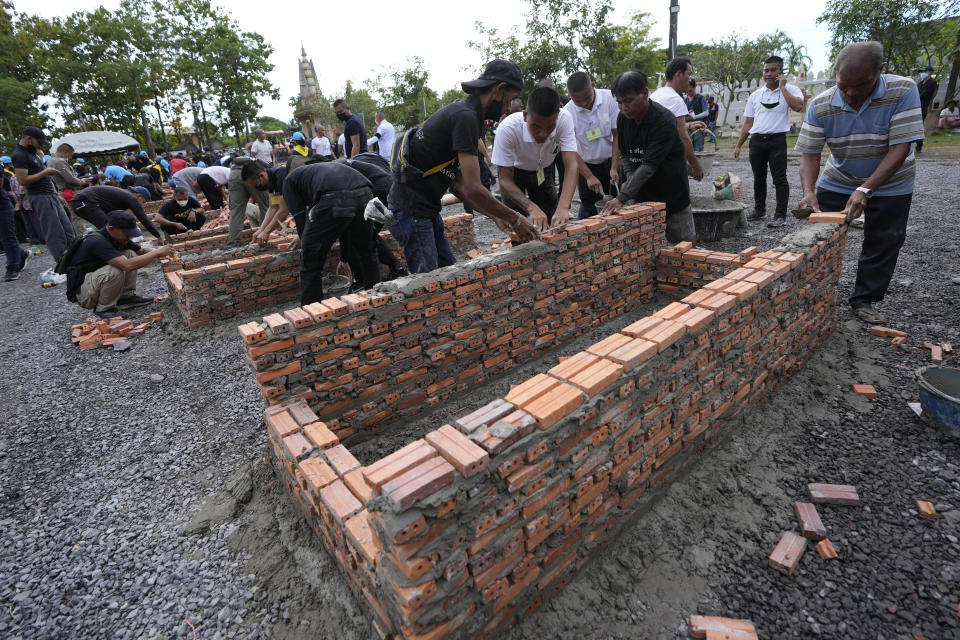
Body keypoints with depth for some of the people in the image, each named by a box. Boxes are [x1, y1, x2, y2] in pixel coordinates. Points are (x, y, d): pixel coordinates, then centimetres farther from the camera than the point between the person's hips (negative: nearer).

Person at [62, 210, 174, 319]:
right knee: (115, 270, -34)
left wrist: (158, 252, -12)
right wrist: (157, 252, -32)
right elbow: (127, 265, -38)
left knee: (130, 254, -3)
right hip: (81, 293, -8)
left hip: (95, 279, 8)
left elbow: (141, 251, 10)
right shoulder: (96, 242, -29)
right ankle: (104, 309, -12)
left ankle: (127, 296, 1)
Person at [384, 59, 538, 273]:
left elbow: (457, 184, 14)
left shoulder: (461, 112, 14)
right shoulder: (465, 116, -18)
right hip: (411, 211, -10)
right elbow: (473, 189, -24)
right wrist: (515, 220, -13)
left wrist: (496, 217, 10)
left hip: (426, 209, 10)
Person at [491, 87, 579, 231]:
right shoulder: (508, 128, -36)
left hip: (543, 171, 2)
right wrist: (532, 208, -47)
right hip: (514, 173, -2)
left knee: (552, 224, 1)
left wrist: (563, 207, -51)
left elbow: (571, 165, -35)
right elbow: (505, 180, -32)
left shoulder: (564, 119, -30)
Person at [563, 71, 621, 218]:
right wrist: (589, 176, -20)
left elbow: (617, 134, -8)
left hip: (611, 160, 1)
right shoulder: (568, 112, -14)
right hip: (586, 165, -1)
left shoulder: (609, 98, -13)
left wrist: (614, 168, -16)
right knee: (588, 209, 1)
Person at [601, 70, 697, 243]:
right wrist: (629, 176, -14)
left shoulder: (665, 120, -24)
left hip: (671, 191, -5)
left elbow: (649, 165, -31)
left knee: (686, 241, 6)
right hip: (642, 192, 5)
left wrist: (622, 198, -38)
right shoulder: (623, 118, -3)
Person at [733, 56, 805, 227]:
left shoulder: (790, 90, 3)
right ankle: (759, 210, 24)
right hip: (757, 140, 4)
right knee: (759, 178, 12)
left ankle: (780, 215, -4)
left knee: (779, 178, -6)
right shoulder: (755, 95, 14)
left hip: (777, 139, -4)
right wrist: (738, 146, 8)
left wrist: (782, 87, -10)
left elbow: (798, 106, -18)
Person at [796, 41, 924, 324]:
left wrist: (865, 190, -35)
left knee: (883, 243, 5)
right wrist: (808, 192, -34)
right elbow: (810, 155, -18)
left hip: (890, 184, -1)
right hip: (837, 182, 1)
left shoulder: (903, 91, -23)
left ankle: (864, 300, 19)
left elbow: (900, 148, -26)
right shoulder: (820, 106, -18)